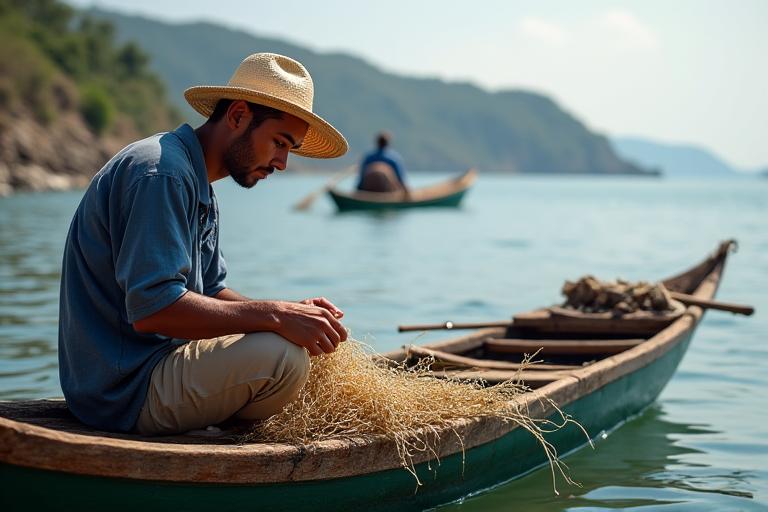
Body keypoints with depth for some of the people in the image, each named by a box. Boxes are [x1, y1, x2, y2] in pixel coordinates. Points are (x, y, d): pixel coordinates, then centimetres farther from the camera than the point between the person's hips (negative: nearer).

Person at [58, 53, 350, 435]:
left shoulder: (199, 189, 16)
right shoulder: (162, 171, -19)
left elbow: (210, 293, 15)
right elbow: (151, 308, -27)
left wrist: (293, 312, -2)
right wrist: (275, 315, -26)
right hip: (126, 390, -10)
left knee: (300, 341, 18)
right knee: (283, 355, -27)